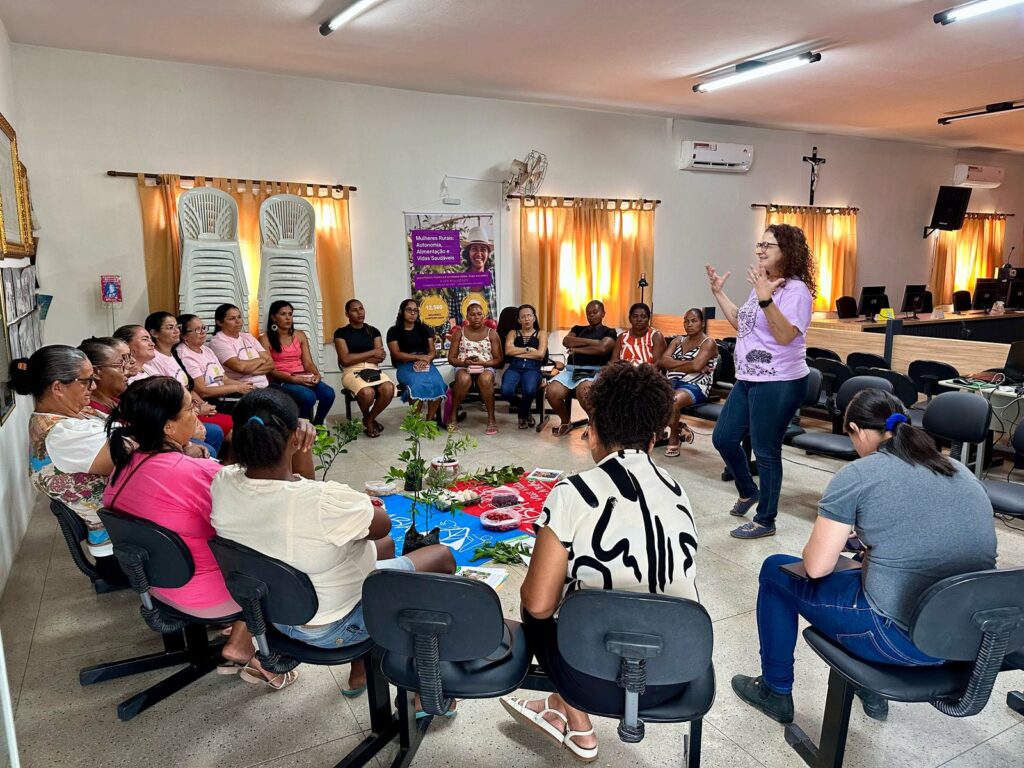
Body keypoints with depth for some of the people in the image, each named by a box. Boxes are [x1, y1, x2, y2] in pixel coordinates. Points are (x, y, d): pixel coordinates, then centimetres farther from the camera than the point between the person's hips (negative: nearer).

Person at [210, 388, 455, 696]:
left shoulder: (222, 485, -17)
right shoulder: (325, 501, -39)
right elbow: (382, 524, -16)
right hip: (334, 626, -7)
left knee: (385, 544, 28)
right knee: (442, 556, 13)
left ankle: (359, 674, 39)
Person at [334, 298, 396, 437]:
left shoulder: (373, 331, 14)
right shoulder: (341, 333, 3)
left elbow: (380, 357, 4)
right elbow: (346, 360, -8)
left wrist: (356, 357, -5)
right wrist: (371, 353, -3)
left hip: (373, 369, 4)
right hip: (352, 372, -3)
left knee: (389, 389, -30)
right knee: (367, 392, -36)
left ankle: (369, 419, -2)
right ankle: (367, 418, 0)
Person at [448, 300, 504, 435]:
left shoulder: (491, 333, 7)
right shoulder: (459, 332, 9)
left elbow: (498, 359, 3)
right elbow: (451, 358, 6)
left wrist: (482, 363, -16)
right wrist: (464, 362, -16)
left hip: (486, 368, 0)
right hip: (463, 367, 0)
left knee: (485, 379, -38)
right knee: (464, 379, -37)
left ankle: (491, 419, -27)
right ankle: (453, 416, -20)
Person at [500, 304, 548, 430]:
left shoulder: (541, 334, 18)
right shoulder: (513, 333, 22)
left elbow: (540, 354, -1)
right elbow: (508, 351, 2)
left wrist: (517, 352, 2)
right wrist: (528, 349, 0)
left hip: (532, 368, -2)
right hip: (514, 367, 2)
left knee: (529, 390, -38)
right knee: (506, 391, -32)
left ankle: (522, 414, 0)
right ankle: (526, 411, 4)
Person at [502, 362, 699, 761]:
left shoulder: (574, 493, -16)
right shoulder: (677, 493, 1)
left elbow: (539, 604, -14)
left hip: (602, 681, -5)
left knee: (536, 617, 23)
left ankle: (579, 729, 34)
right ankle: (562, 709, 39)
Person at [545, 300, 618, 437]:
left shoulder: (609, 332, 11)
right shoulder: (578, 328, 24)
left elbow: (602, 348, -10)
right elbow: (566, 341, 4)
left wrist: (576, 349, -1)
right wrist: (591, 341, -2)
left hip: (594, 372, -4)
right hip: (571, 370, 4)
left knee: (583, 391, -38)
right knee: (552, 392, -24)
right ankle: (566, 422, 4)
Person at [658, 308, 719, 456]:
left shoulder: (708, 343, -1)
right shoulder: (678, 340, 17)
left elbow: (696, 366, -18)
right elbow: (663, 361, 2)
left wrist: (673, 365, -4)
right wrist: (687, 363, -10)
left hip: (695, 386, -6)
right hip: (672, 382, 6)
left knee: (672, 401, -37)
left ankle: (674, 438, -8)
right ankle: (679, 427, 1)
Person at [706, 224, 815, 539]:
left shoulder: (796, 289, -15)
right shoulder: (762, 284, 12)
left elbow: (785, 336, -28)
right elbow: (741, 323, 22)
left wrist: (765, 300, -38)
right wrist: (719, 293, 18)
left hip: (779, 384, -9)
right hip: (748, 379, 10)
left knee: (766, 452, 0)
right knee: (723, 438, 15)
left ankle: (765, 521, 15)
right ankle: (748, 492, 38)